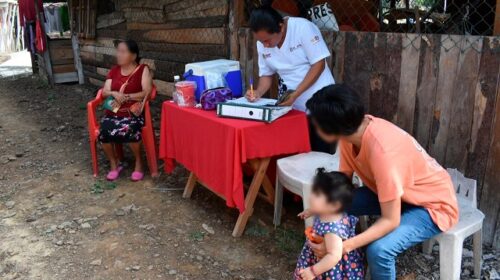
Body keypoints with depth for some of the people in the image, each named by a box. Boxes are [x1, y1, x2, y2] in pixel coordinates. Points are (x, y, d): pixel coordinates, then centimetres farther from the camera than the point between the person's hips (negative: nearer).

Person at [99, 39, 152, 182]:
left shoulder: (143, 70, 3)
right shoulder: (114, 70, 16)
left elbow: (147, 93, -9)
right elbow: (105, 92, 11)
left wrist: (126, 97, -16)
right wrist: (114, 94, -12)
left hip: (134, 112, -4)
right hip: (113, 112, 4)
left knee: (128, 130, -36)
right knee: (104, 131, -28)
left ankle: (138, 161, -8)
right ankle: (114, 163, -2)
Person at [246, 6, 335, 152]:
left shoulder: (303, 27, -16)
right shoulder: (262, 43, -1)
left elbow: (319, 64, -16)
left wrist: (295, 95, -22)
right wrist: (258, 92, -12)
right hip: (291, 106, 4)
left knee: (320, 152, -1)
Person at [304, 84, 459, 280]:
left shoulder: (383, 152, -38)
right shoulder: (353, 129, -15)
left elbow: (390, 221, -32)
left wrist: (344, 246, -37)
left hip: (433, 205, -7)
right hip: (396, 192, 8)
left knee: (378, 250, -29)